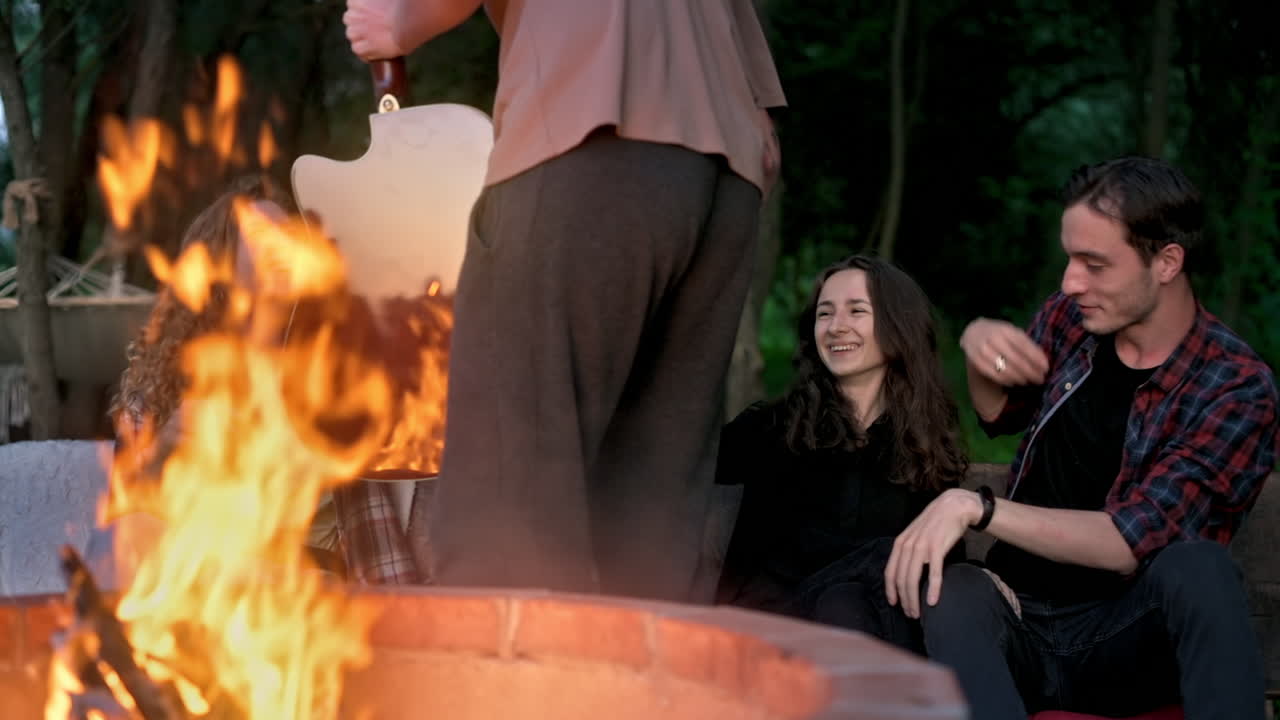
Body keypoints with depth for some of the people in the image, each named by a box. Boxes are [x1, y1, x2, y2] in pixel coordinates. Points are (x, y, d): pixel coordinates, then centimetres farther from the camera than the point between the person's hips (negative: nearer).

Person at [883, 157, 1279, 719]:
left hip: (1126, 637, -3)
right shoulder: (1069, 319, 4)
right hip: (1020, 622, 4)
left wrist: (975, 507, -31)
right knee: (951, 594, -33)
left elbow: (1131, 542, -23)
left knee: (1199, 565, -37)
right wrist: (977, 346, 3)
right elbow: (1000, 415, 26)